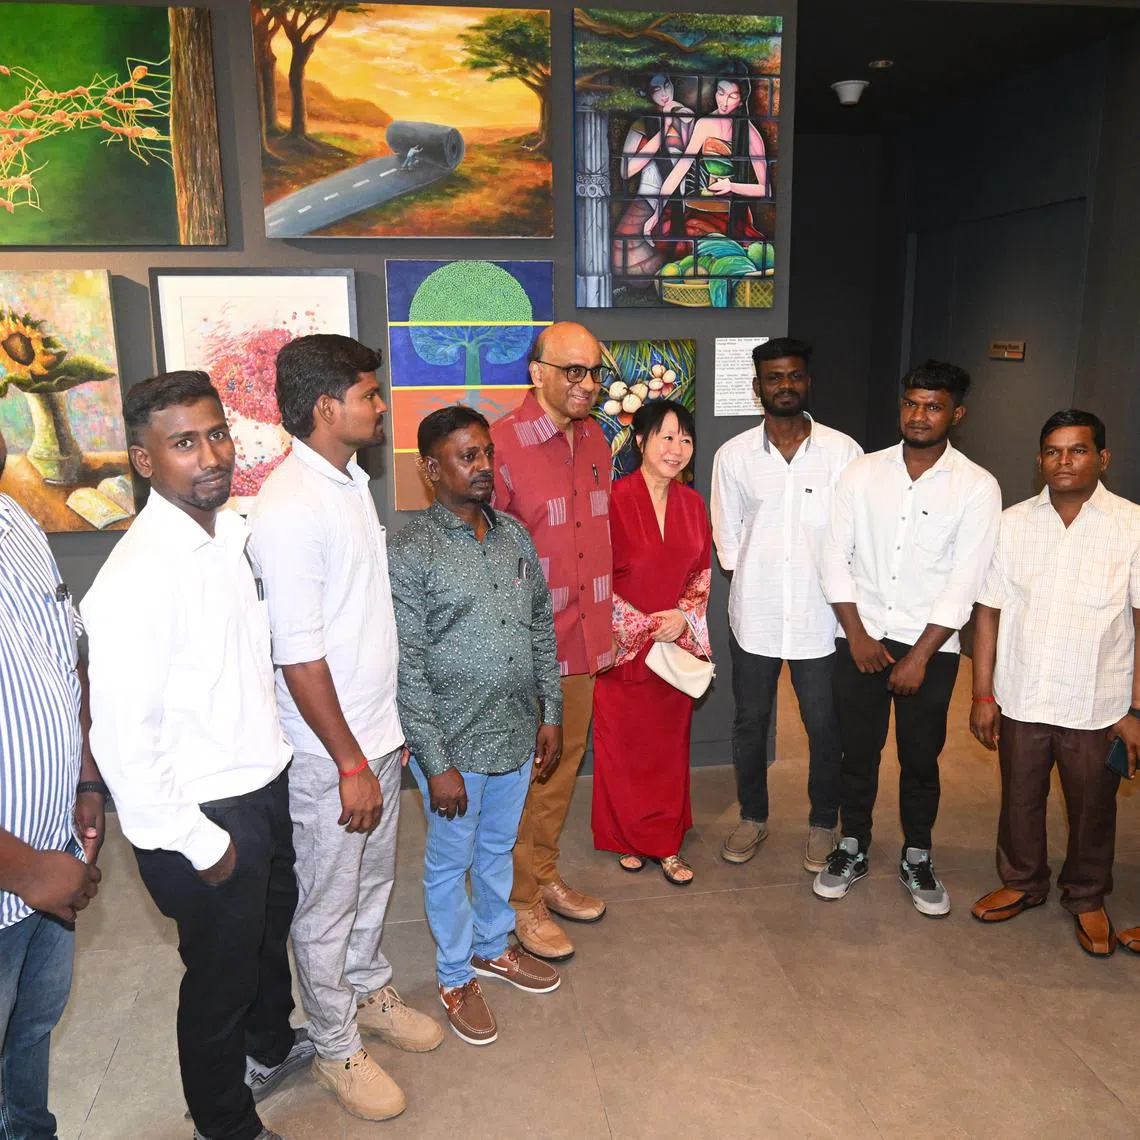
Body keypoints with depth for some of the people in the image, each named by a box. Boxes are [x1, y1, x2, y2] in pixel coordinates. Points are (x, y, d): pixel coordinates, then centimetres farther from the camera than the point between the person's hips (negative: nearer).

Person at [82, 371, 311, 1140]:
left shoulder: (236, 533, -3)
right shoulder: (137, 579, -27)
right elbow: (122, 740, -26)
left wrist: (274, 756, 10)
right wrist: (200, 845, -18)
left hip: (266, 783, 8)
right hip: (205, 816, -8)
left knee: (271, 926, 29)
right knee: (220, 972, 15)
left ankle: (271, 1045, 58)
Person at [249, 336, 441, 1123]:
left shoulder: (351, 480, 5)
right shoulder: (288, 507, -23)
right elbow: (298, 655, -23)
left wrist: (388, 730, 16)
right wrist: (350, 764, -17)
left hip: (376, 731, 8)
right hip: (328, 751, -8)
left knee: (374, 879, 25)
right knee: (327, 906, 12)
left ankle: (370, 992, 48)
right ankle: (336, 1049, 32)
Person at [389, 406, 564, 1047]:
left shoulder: (515, 536, 1)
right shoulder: (411, 554, -17)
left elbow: (542, 629, 9)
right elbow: (406, 668, -17)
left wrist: (551, 714, 8)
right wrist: (437, 763, -17)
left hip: (517, 733, 6)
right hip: (454, 743, -5)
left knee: (499, 848, 24)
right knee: (451, 862, 15)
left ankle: (494, 946, 47)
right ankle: (456, 977, 36)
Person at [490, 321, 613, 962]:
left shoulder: (595, 440, 7)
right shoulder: (502, 447, -17)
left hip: (584, 640, 7)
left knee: (565, 763, 20)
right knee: (525, 773, 8)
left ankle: (547, 876, 40)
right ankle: (522, 901, 27)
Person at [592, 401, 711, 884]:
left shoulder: (692, 503, 4)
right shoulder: (615, 500, -13)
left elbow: (702, 572, 10)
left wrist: (683, 617, -7)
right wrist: (643, 626, -15)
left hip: (677, 645, 5)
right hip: (623, 644, -4)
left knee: (670, 744, 12)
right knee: (622, 746, 8)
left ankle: (666, 842, 26)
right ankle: (626, 839, 28)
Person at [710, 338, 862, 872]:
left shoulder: (843, 451, -5)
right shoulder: (734, 456, -1)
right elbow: (727, 538, 4)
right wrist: (754, 585, 1)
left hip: (821, 617, -1)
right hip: (754, 615, 1)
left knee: (824, 727, 11)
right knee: (749, 723, 14)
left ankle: (823, 823, 32)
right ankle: (752, 817, 35)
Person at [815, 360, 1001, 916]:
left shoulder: (977, 487, -6)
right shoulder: (862, 473, 0)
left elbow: (964, 582, -9)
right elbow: (836, 556, 0)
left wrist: (919, 656, -12)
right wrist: (858, 635, -6)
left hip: (930, 646, -1)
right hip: (861, 639, 2)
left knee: (920, 758, 10)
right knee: (858, 750, 11)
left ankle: (916, 860, 30)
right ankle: (852, 849, 29)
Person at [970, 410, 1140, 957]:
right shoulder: (1012, 523, -1)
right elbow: (989, 611, 1)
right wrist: (983, 694, 0)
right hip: (1020, 700, 2)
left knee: (1092, 809, 15)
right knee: (1020, 799, 17)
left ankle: (1087, 898, 39)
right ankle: (1022, 882, 41)